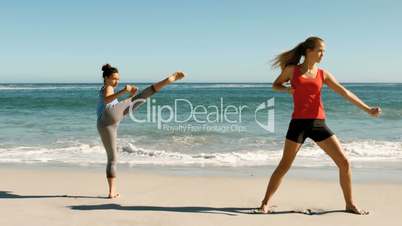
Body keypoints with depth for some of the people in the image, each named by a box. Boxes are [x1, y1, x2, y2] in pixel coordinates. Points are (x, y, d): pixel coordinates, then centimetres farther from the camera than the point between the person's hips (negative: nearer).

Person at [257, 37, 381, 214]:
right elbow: (275, 85, 17)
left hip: (319, 124, 3)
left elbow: (345, 93, 5)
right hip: (299, 123, -3)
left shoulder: (323, 74, 8)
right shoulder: (292, 69, 3)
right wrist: (287, 89, -6)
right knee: (284, 166, -3)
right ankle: (265, 203, 10)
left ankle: (350, 204, 16)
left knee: (344, 162, -1)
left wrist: (368, 109, -1)